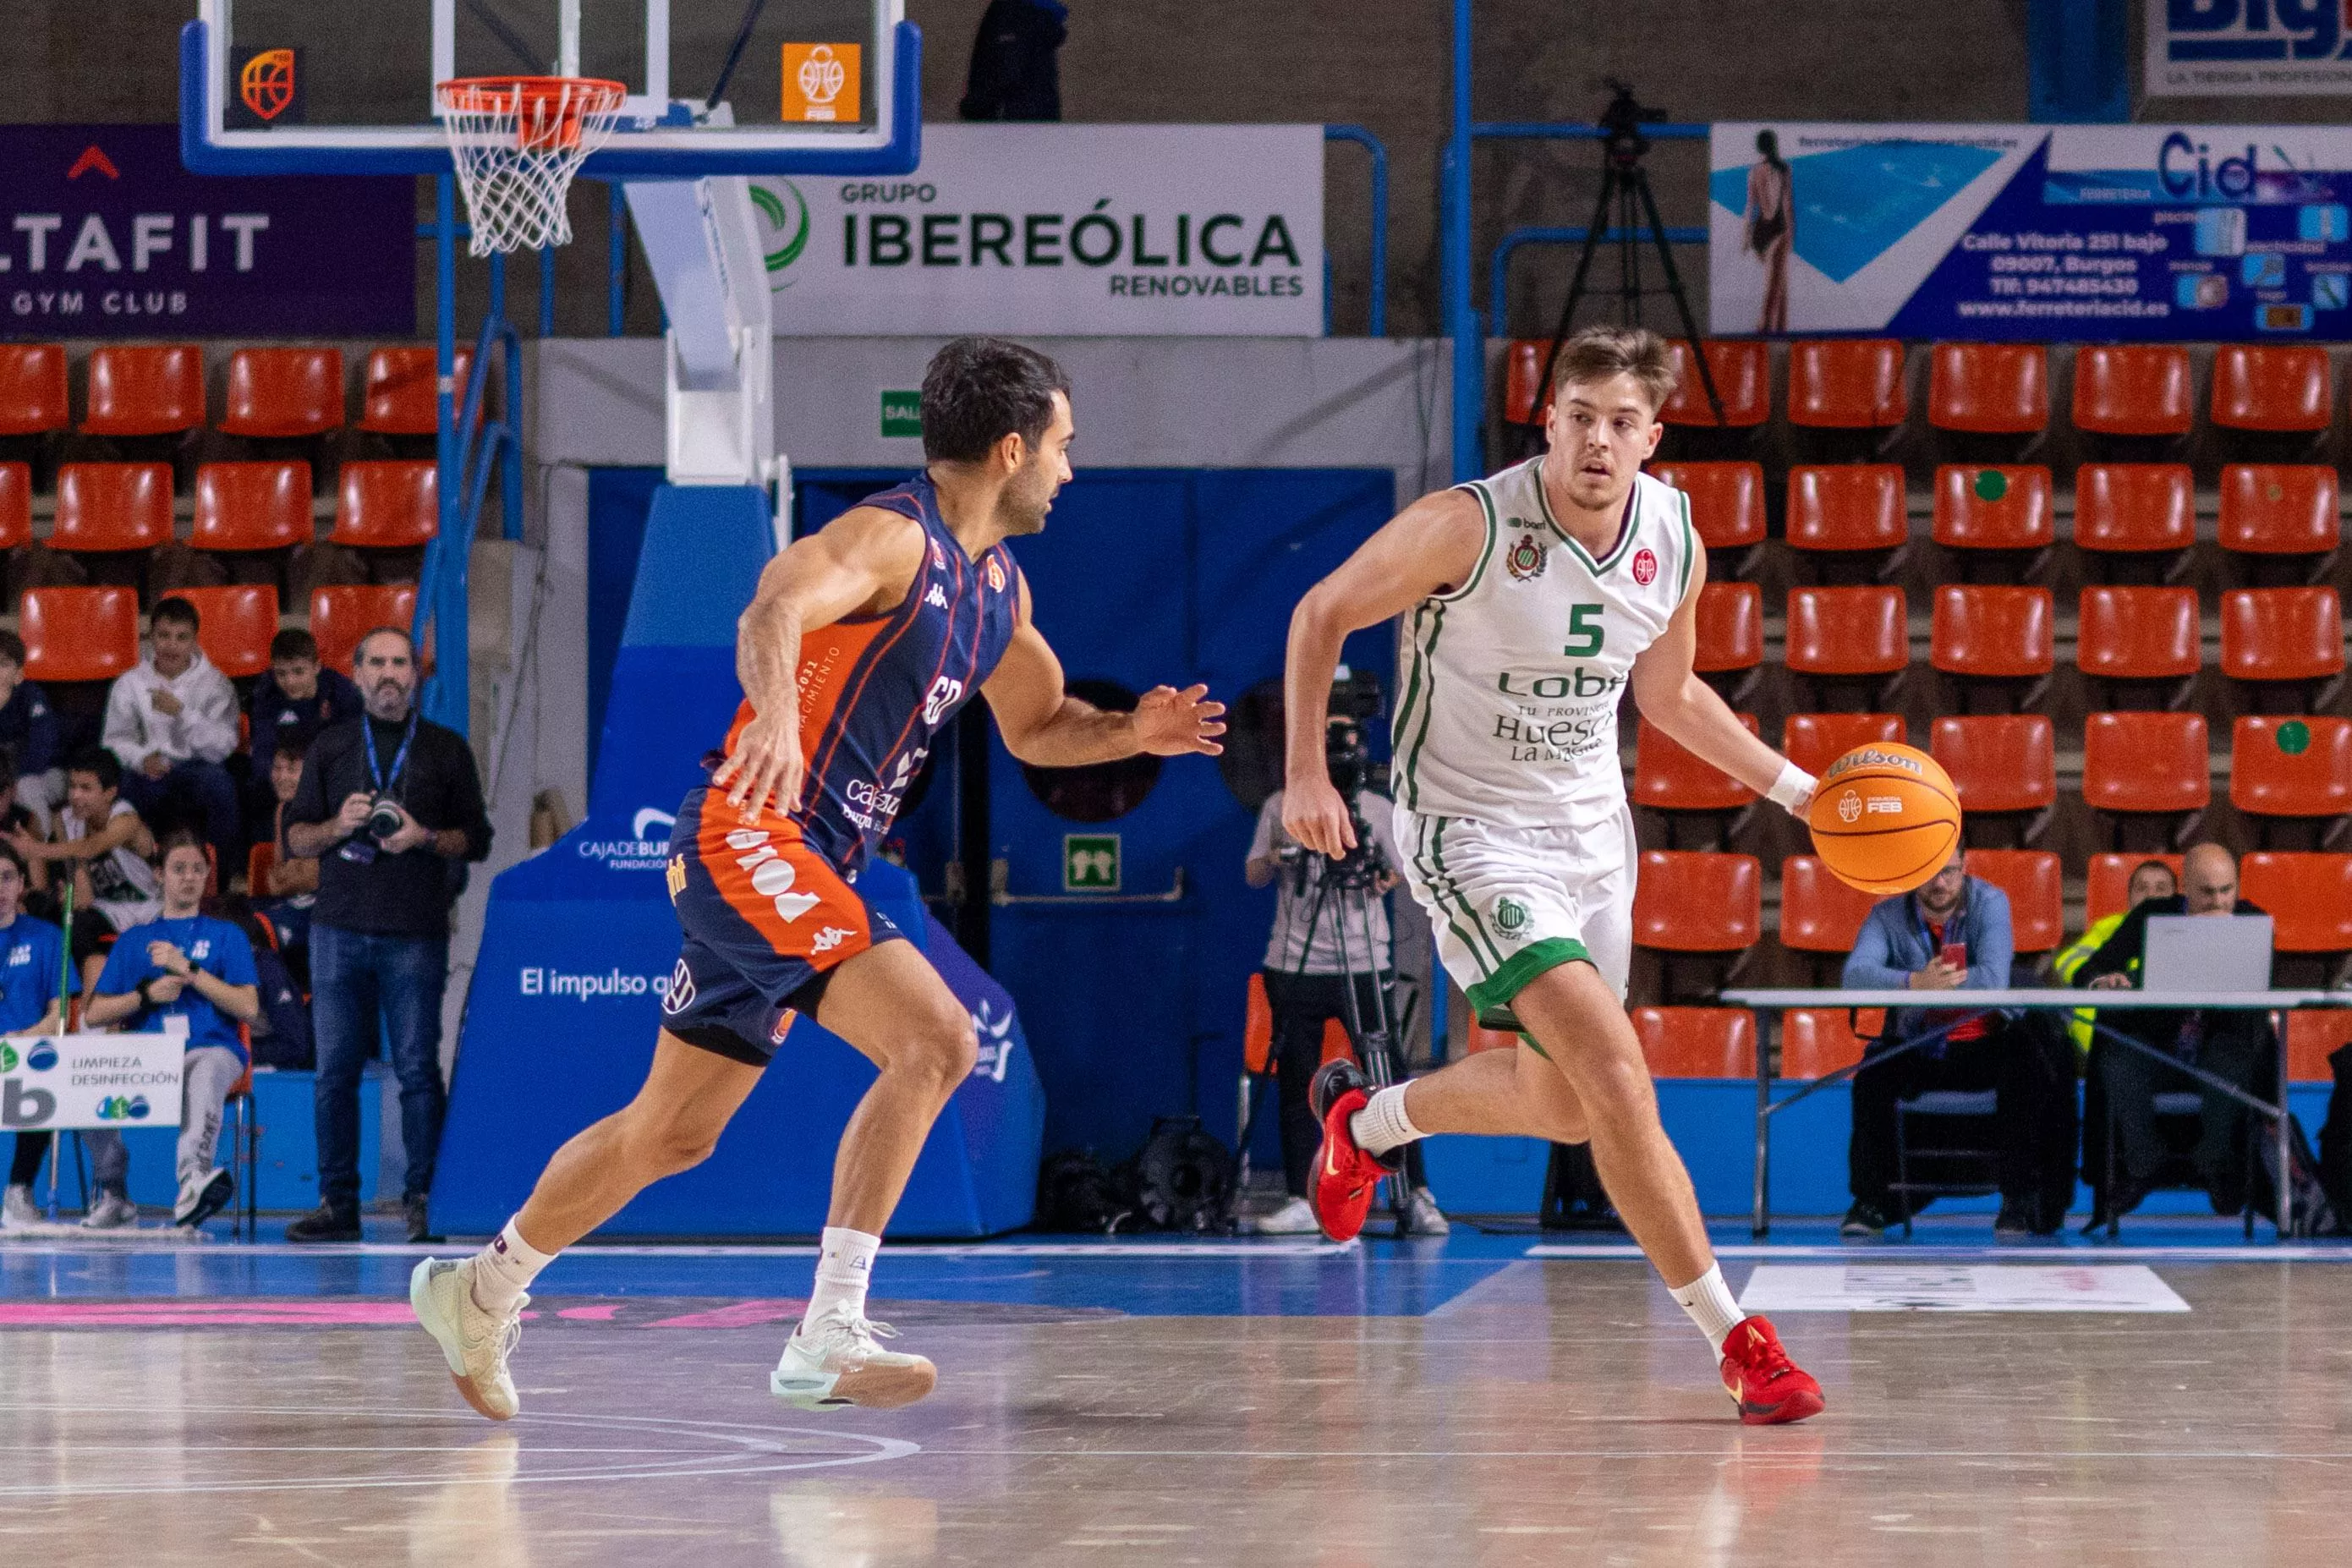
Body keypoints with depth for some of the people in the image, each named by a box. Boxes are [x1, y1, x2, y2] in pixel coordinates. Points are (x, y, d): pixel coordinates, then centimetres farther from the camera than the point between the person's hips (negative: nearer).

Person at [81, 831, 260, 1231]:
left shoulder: (226, 935, 20)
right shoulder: (135, 939, 25)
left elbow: (249, 1009, 5)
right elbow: (93, 1014, 19)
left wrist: (189, 970, -2)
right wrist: (146, 996, 2)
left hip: (211, 1046, -2)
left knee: (203, 1072, -42)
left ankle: (194, 1176, -63)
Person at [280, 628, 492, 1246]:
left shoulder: (447, 750, 10)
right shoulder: (330, 748, 14)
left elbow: (477, 839, 8)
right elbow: (294, 837, 12)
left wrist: (424, 837, -10)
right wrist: (339, 826, -7)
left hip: (416, 933, -2)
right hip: (339, 926, 2)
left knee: (418, 1068, -6)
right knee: (335, 1068, 1)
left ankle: (423, 1198, -2)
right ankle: (337, 1202, 5)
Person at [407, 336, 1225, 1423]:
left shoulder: (999, 585, 15)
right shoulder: (891, 538, -14)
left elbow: (1035, 727, 29)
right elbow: (773, 612, -32)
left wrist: (1130, 734, 8)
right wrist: (777, 715, -53)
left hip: (808, 869, 10)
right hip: (750, 836, -10)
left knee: (672, 1134, 18)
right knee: (935, 1040, -23)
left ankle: (481, 1292, 35)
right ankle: (828, 1338, -24)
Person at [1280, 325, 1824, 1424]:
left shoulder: (1676, 544, -3)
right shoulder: (1470, 526, -20)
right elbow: (1322, 613, -7)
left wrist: (1792, 787, 10)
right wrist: (1306, 773, -14)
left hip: (1593, 830, 7)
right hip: (1470, 831, -7)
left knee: (1560, 1105, 18)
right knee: (1612, 1072, -22)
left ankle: (1365, 1120, 48)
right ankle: (1733, 1339, -18)